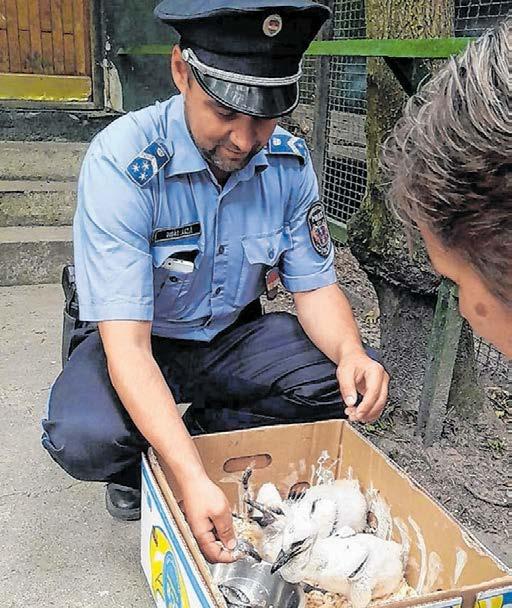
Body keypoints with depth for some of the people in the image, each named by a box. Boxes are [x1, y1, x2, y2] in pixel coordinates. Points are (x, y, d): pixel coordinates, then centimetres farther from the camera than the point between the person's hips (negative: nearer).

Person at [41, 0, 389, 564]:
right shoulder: (122, 161, -28)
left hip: (233, 335, 4)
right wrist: (193, 479, -42)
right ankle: (136, 466, 7)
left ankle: (207, 430, 4)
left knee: (350, 382, -19)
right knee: (84, 438, -32)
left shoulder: (289, 161, -13)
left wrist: (352, 354, -30)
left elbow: (315, 286, -6)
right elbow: (126, 342, -32)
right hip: (143, 342, -3)